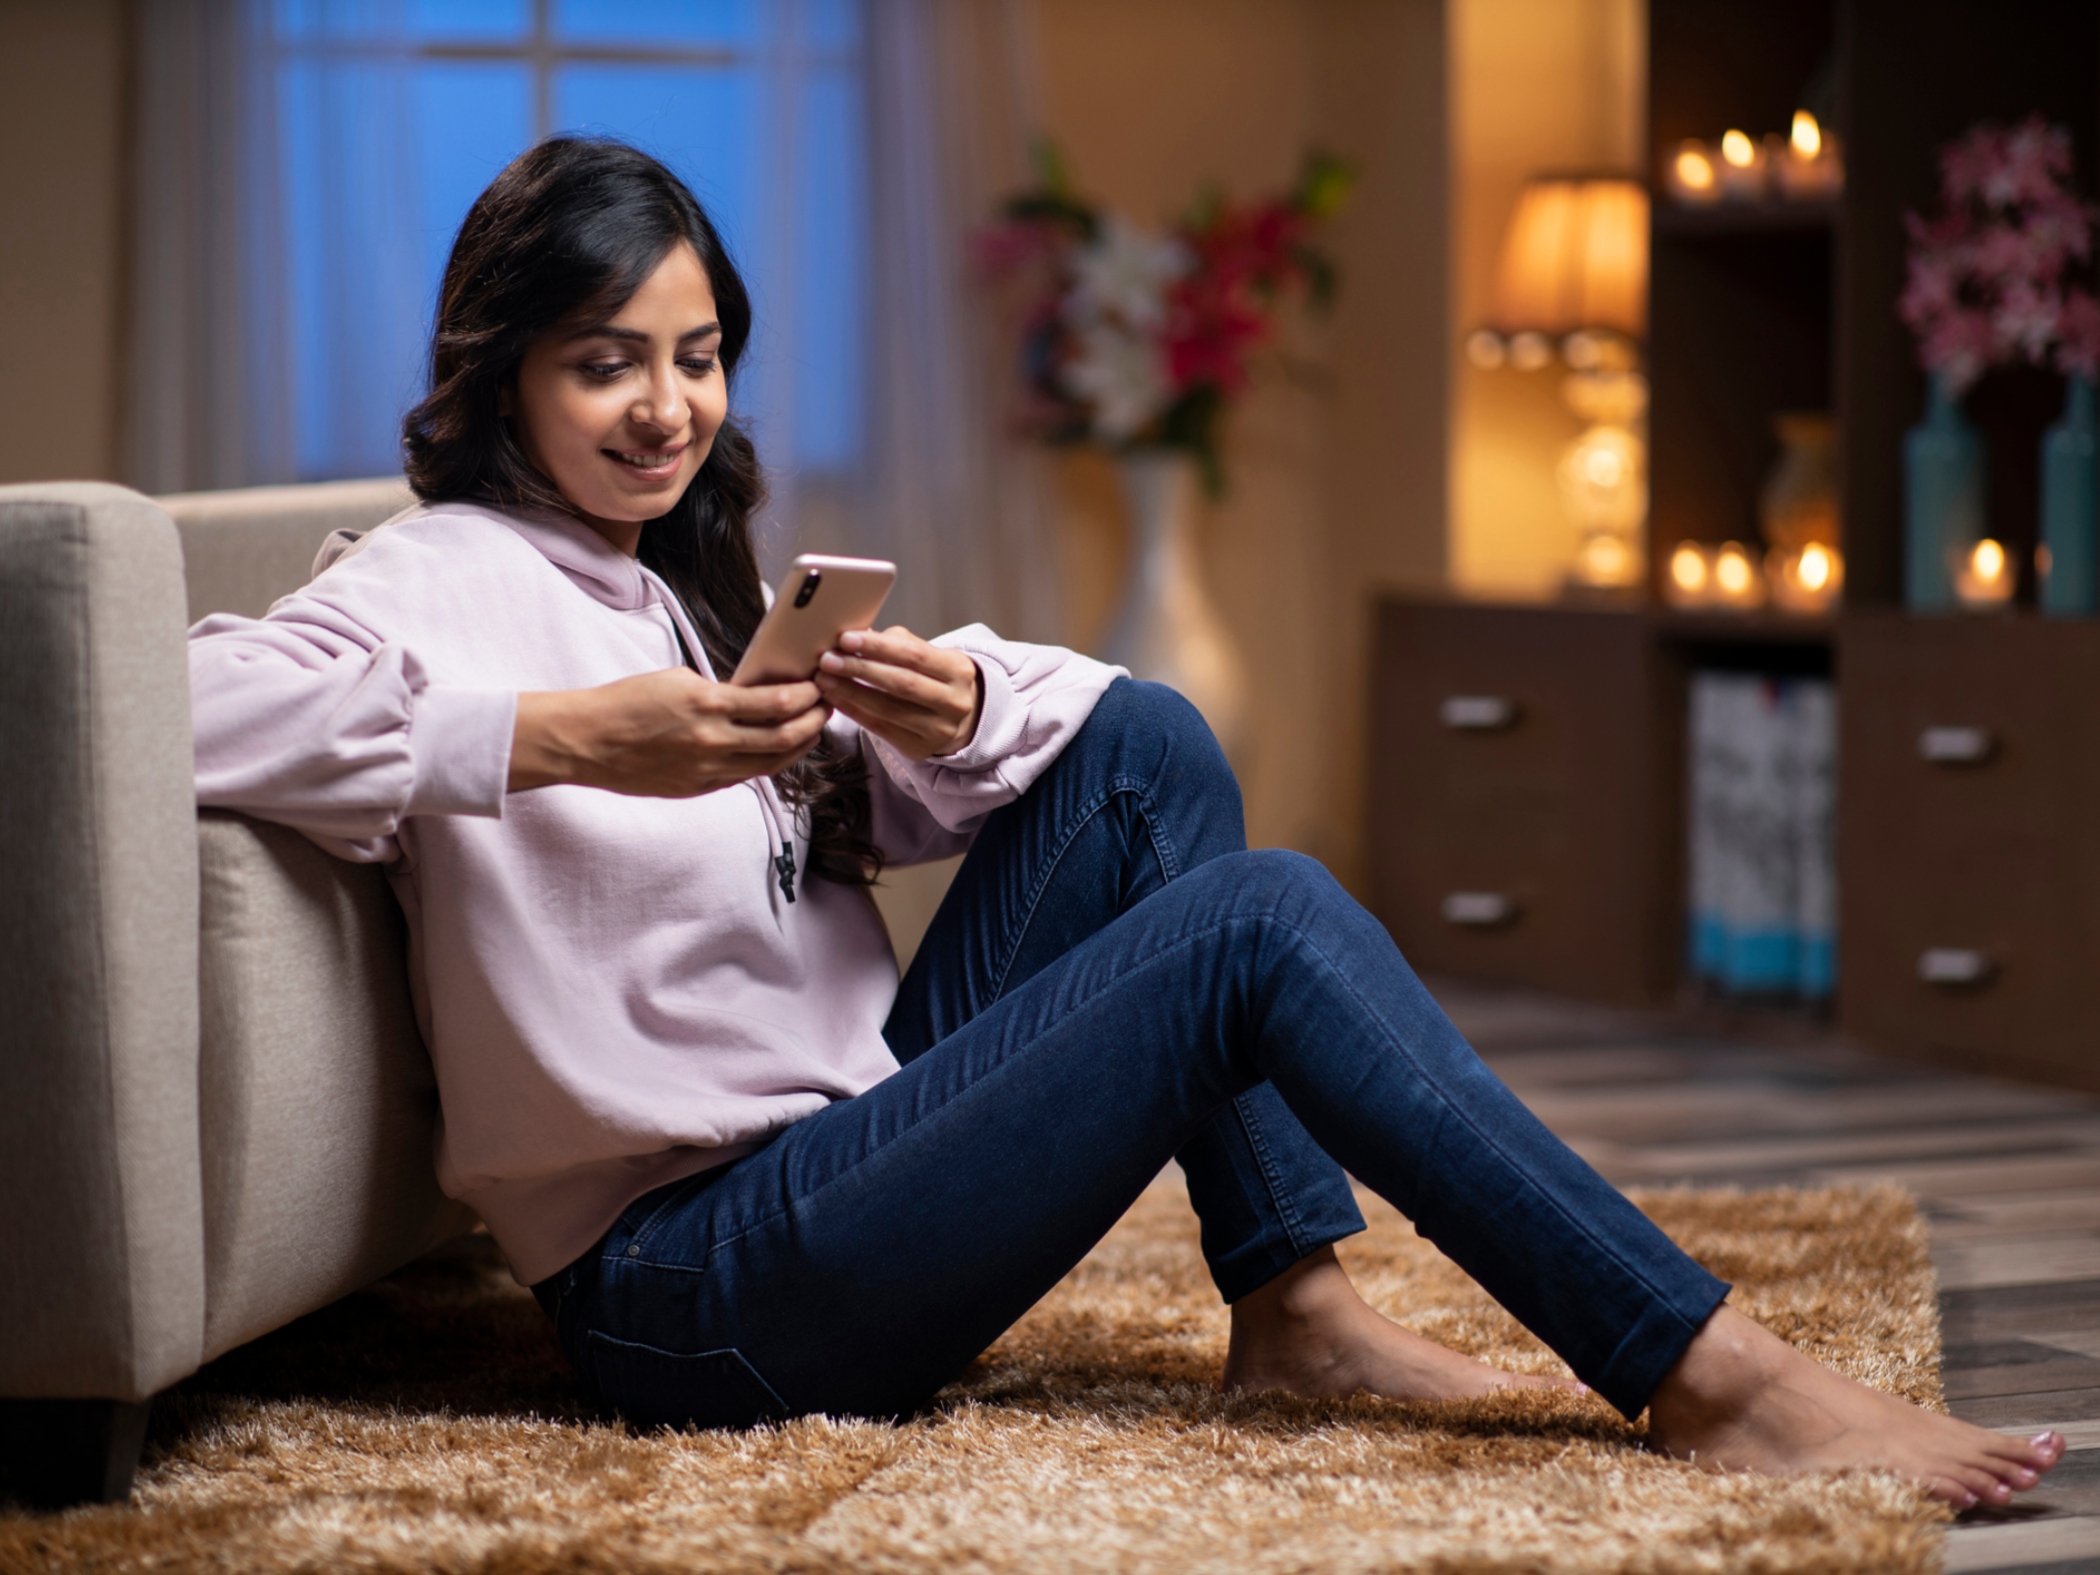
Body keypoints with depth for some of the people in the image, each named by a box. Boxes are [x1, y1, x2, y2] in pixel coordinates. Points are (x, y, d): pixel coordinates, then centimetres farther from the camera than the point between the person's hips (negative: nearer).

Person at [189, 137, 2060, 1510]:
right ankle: (1713, 1375, -18)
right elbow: (195, 707, -29)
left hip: (851, 1146, 9)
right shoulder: (442, 581, -9)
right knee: (1263, 920, -18)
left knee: (1145, 745, -1)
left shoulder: (695, 576, 17)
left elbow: (893, 806, 11)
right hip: (700, 1279, -8)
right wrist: (566, 737, -33)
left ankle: (1292, 1304, -5)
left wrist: (948, 718, -13)